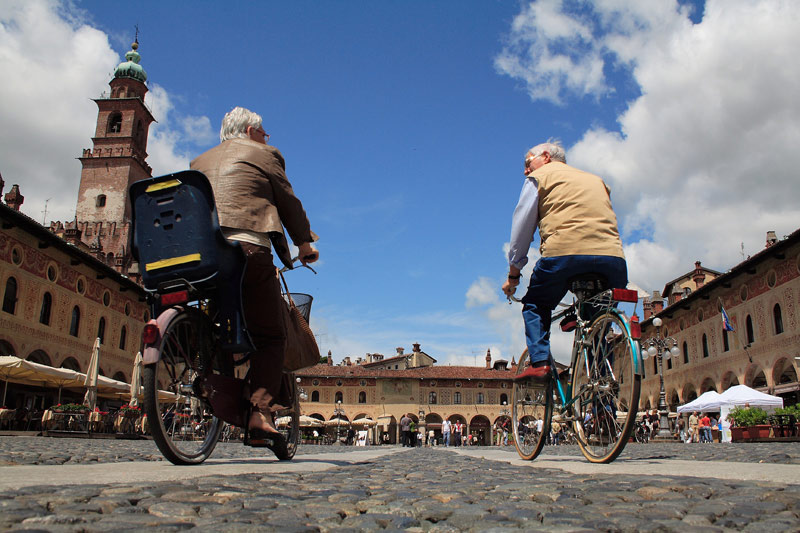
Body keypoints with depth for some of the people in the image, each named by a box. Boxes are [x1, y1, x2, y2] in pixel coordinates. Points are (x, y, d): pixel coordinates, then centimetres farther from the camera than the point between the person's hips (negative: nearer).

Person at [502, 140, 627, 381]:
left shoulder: (540, 176, 18)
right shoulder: (596, 179, 33)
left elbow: (522, 228, 15)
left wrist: (513, 274, 20)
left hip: (565, 252, -4)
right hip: (613, 257, 5)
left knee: (535, 306, 19)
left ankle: (539, 362, 1)